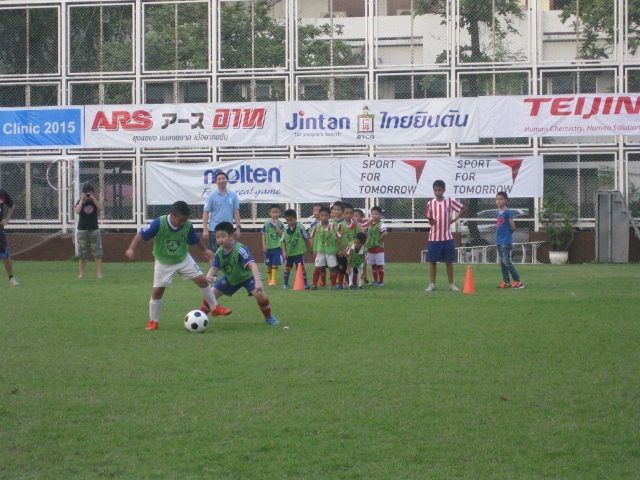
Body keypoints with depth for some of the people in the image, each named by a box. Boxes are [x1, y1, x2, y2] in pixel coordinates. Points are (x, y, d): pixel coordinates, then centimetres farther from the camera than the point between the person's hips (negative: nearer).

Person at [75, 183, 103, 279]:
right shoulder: (80, 202, 3)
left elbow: (100, 208, -12)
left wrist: (92, 198, -16)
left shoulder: (94, 201, 7)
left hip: (94, 229, 1)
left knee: (97, 253, -3)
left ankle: (99, 273, -3)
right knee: (81, 254, 0)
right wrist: (82, 200, -14)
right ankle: (81, 273, 3)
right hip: (82, 230, 0)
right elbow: (77, 211, -15)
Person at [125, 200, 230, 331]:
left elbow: (195, 239, 5)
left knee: (202, 280, -2)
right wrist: (131, 249, -36)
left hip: (183, 259, 3)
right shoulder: (159, 223, -28)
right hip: (164, 263, -3)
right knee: (157, 291, -4)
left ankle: (215, 308, 16)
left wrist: (205, 250, 17)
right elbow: (141, 234, -25)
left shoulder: (188, 225, -16)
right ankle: (153, 321, 12)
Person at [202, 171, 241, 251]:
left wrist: (238, 228, 1)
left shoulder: (233, 195, 5)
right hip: (214, 230, -3)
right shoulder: (212, 196, -3)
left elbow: (236, 213, 7)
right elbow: (205, 213, -3)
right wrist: (205, 229, -10)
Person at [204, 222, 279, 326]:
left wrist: (258, 282, -58)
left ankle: (269, 317, -4)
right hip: (231, 278, 6)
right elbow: (214, 268, -15)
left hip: (247, 276, -6)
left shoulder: (240, 250, -36)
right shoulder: (219, 252, -17)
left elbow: (252, 265, -45)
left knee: (259, 294, -29)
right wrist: (209, 276, -40)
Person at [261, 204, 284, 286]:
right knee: (269, 265, 10)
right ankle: (269, 280, 23)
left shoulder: (280, 224, -3)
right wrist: (264, 245, -4)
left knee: (275, 264, -10)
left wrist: (276, 226, -18)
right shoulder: (266, 224, -1)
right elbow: (263, 235, 3)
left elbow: (282, 235, -12)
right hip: (268, 247, 2)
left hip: (277, 247, -2)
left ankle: (273, 280, -7)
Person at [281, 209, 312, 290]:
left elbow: (307, 237, -2)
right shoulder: (286, 229, -1)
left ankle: (305, 283, 3)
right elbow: (283, 241, 4)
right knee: (287, 268, 12)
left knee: (301, 267, -5)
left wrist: (309, 247, 6)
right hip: (288, 253, 4)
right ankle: (286, 284, 25)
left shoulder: (300, 227, -12)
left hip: (299, 252, -4)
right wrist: (284, 252, -3)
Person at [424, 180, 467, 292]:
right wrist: (430, 221, -12)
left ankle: (451, 284, 10)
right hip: (434, 237, 1)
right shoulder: (430, 203, 2)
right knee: (432, 261, 1)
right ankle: (432, 284, 7)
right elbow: (428, 217, 11)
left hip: (447, 237, -1)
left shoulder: (450, 201, -1)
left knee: (449, 261, 4)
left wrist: (455, 219, -3)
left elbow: (464, 208, 7)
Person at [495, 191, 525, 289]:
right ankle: (506, 282, 15)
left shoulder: (508, 212, -10)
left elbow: (513, 227, -9)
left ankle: (518, 281, -9)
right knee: (501, 262, 9)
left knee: (506, 261, -12)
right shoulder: (497, 213, 12)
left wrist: (507, 234, 5)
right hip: (499, 241, 8)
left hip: (506, 241, -8)